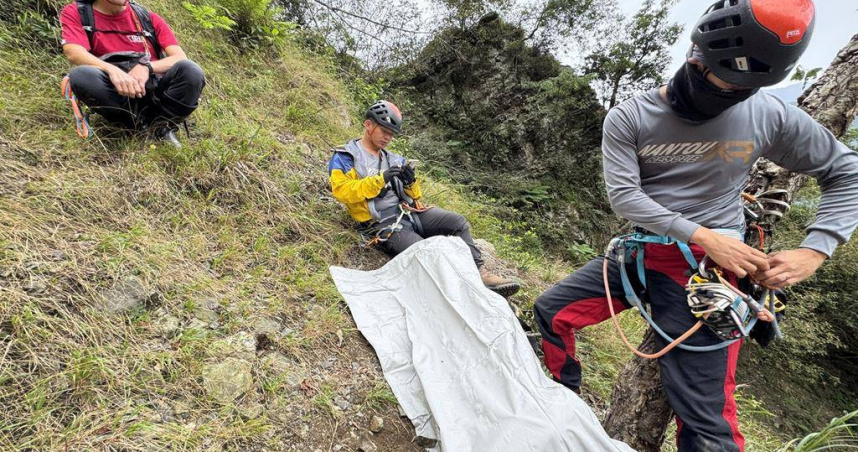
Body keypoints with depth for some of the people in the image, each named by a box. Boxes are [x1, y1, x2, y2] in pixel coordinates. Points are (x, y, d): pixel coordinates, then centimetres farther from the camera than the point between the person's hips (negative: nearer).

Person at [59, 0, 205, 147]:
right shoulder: (75, 13, 8)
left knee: (190, 71, -26)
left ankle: (161, 126, -16)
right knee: (80, 76, -31)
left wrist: (146, 67, -18)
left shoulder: (148, 18, 12)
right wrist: (112, 70, -29)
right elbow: (73, 53, -10)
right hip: (116, 94, -1)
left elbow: (180, 58, 0)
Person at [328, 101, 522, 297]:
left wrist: (411, 182, -4)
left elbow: (415, 196, 20)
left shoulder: (393, 159, 21)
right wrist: (380, 179, -17)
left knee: (457, 221, -13)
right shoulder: (344, 157, 6)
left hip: (411, 212, 6)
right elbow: (342, 191, -11)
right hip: (383, 223, -6)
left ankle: (478, 272, -14)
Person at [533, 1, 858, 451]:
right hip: (639, 254, 2)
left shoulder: (770, 115, -3)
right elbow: (623, 196, -13)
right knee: (551, 311, -1)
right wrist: (701, 235, -22)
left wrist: (814, 251, -5)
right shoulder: (628, 118, -5)